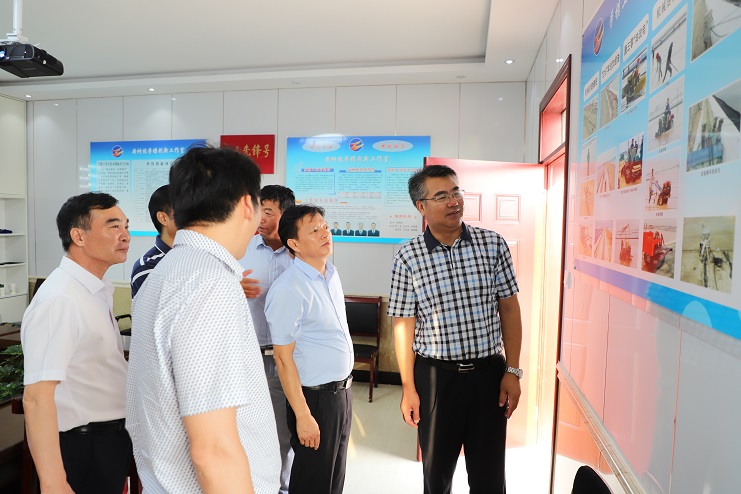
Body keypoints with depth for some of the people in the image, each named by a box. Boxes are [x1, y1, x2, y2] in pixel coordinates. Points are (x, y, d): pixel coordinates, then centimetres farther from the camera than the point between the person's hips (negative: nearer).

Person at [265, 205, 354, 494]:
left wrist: (344, 387, 14)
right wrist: (302, 415, -18)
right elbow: (283, 357, -19)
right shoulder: (288, 289, -21)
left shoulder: (332, 274, 4)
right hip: (315, 396, -7)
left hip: (342, 391, 7)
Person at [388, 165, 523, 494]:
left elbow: (509, 308, 2)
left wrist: (512, 371, -1)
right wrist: (408, 389, -4)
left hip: (489, 371, 1)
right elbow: (404, 325, -5)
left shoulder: (493, 244, -3)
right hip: (436, 375, -1)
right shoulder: (408, 257, -7)